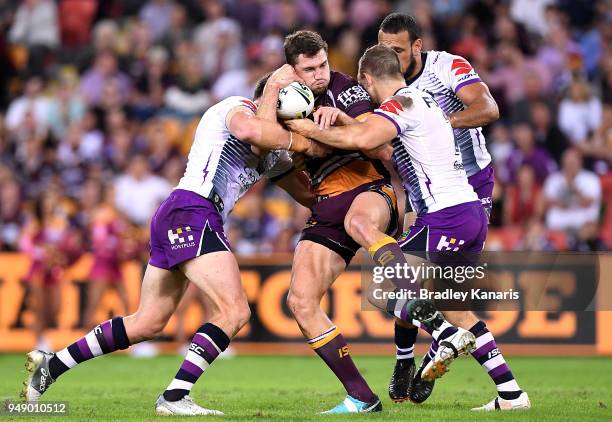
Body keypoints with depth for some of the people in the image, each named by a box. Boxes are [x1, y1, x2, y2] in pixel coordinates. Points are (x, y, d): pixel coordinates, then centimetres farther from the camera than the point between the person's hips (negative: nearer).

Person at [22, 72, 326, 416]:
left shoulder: (272, 154, 26)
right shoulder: (236, 106, 1)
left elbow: (308, 194, 25)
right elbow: (248, 130, -24)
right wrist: (301, 142, -15)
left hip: (173, 220, 10)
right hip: (192, 212, -10)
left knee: (147, 323, 14)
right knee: (234, 311, -17)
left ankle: (50, 365, 19)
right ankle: (175, 397, -22)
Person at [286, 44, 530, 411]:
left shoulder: (402, 103, -8)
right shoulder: (426, 99, 22)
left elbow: (362, 138, -26)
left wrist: (311, 130, -13)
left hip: (445, 217, -9)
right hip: (472, 213, 9)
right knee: (454, 309, 15)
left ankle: (448, 339, -20)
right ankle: (512, 393, 11)